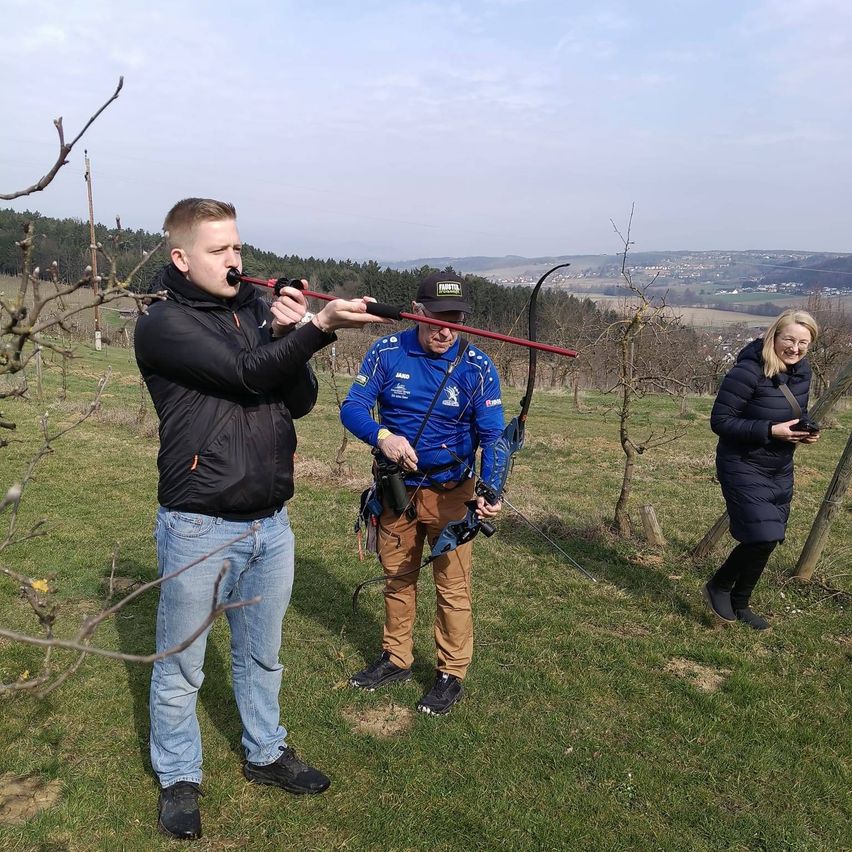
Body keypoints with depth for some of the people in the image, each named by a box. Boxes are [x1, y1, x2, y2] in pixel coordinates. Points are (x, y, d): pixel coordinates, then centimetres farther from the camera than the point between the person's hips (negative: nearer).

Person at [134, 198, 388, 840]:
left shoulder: (256, 309, 7)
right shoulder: (163, 324, -9)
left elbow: (300, 400, 2)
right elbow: (246, 374, -23)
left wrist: (287, 333, -13)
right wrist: (320, 326, -31)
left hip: (270, 522, 5)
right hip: (198, 528, -5)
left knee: (262, 655, 21)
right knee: (181, 667, 12)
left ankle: (266, 754, 41)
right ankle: (179, 777, 34)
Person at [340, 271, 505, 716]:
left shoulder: (477, 367, -13)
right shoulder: (387, 352, -9)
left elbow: (493, 435, -16)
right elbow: (351, 407, -11)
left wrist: (490, 490, -33)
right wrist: (381, 435, -33)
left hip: (449, 493, -2)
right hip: (396, 489, 3)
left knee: (453, 586, 6)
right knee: (397, 578, 18)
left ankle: (452, 676, 25)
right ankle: (396, 659, 38)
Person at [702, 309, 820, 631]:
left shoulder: (802, 371, 2)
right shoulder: (748, 372, -22)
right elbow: (720, 421, -21)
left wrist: (806, 429, -5)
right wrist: (771, 430, -27)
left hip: (780, 471, 8)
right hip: (744, 468, -8)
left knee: (767, 541, 13)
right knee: (763, 537, -15)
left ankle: (739, 605, 32)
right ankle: (718, 586, 12)